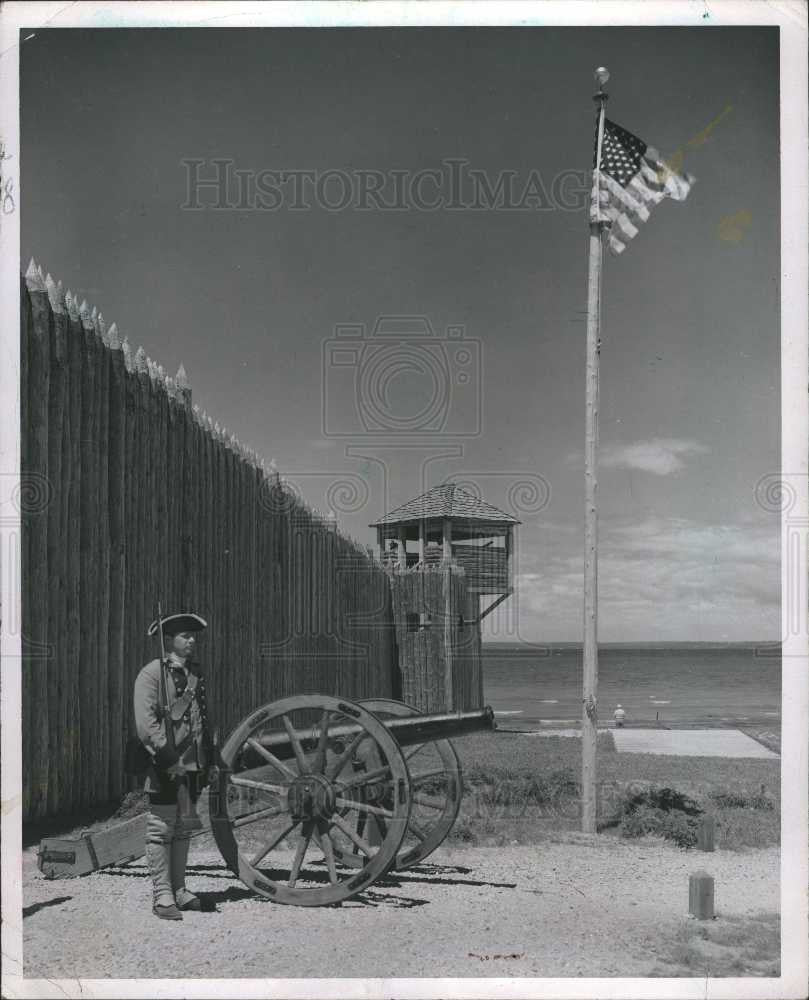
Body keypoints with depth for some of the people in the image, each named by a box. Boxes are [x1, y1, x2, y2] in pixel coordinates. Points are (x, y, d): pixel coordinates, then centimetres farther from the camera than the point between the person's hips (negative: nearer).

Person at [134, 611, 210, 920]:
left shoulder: (195, 674, 15)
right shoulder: (151, 673, -8)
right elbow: (146, 723, -16)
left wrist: (205, 761, 16)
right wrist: (169, 759, -20)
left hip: (191, 767, 7)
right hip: (164, 767, -7)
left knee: (183, 829, 13)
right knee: (161, 830, -1)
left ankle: (179, 889, 22)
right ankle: (162, 896, 4)